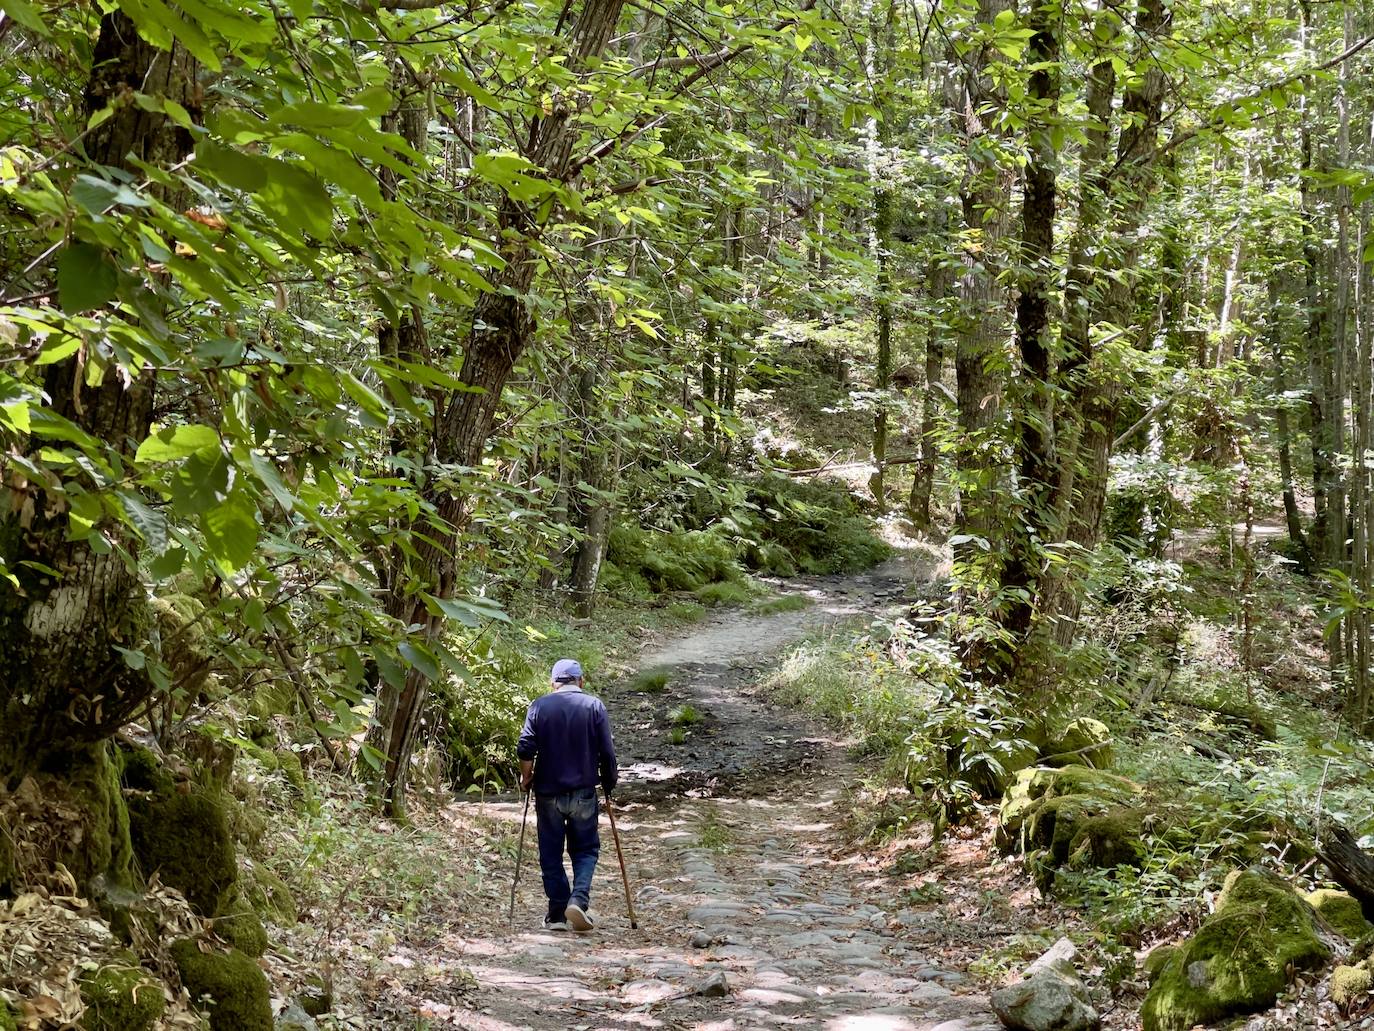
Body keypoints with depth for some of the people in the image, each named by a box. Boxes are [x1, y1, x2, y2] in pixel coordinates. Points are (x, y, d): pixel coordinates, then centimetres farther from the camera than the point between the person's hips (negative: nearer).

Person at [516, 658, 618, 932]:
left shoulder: (539, 706, -1)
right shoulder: (594, 706, -1)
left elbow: (525, 748, -8)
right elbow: (607, 752, -3)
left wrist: (526, 778, 7)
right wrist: (609, 785, 9)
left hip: (548, 792, 0)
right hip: (583, 793, 0)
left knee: (551, 854, 10)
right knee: (585, 849, 11)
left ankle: (557, 913, 11)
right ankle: (579, 899, -11)